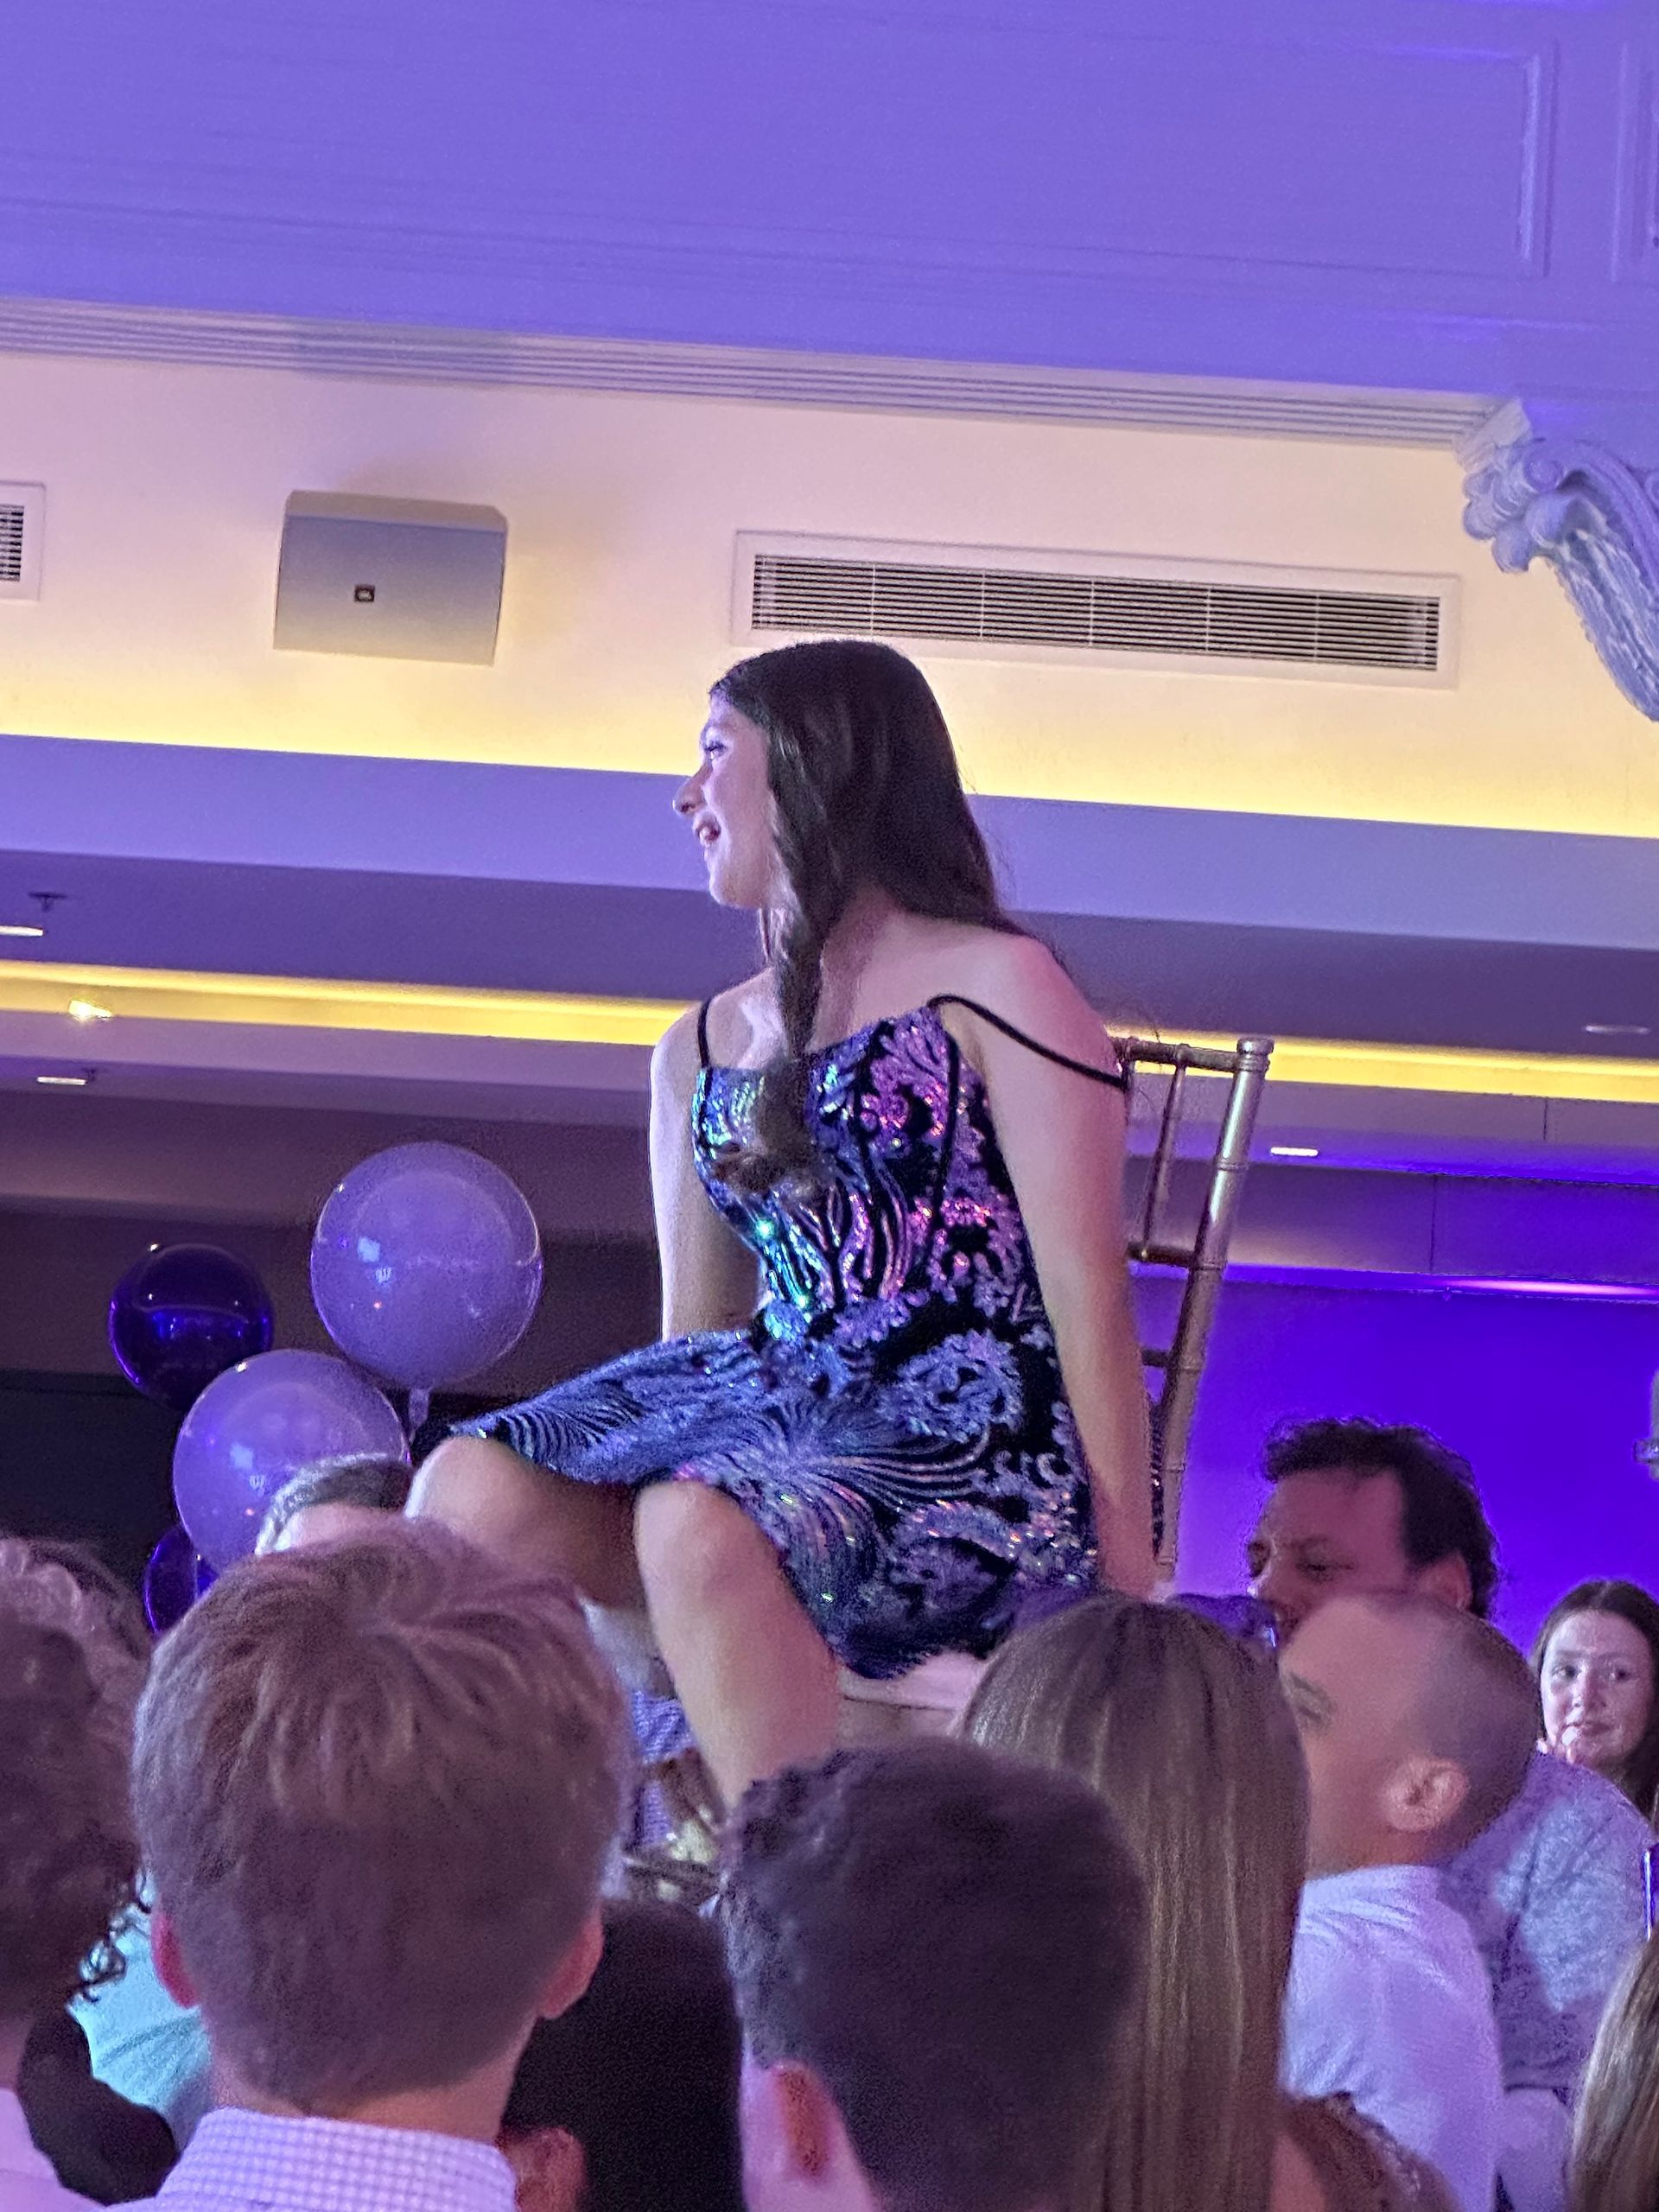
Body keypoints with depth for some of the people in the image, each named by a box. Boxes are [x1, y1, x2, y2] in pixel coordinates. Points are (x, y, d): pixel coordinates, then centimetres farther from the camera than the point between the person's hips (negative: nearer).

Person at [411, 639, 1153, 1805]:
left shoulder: (994, 988, 2)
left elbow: (1087, 1293, -5)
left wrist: (1125, 1576, -10)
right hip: (781, 1408, 6)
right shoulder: (701, 1050, 24)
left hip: (975, 1441, -6)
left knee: (699, 1522, -36)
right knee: (472, 1484, -21)